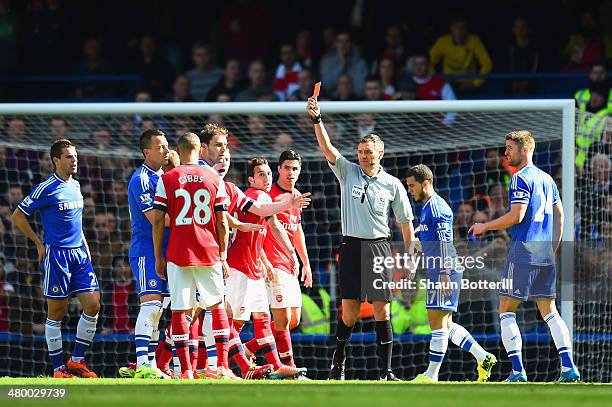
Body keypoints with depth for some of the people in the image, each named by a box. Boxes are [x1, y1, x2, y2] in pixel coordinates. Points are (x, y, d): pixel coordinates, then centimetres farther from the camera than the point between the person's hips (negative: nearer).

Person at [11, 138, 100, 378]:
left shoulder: (76, 186, 13)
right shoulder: (46, 188, -8)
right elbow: (18, 216, -4)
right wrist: (39, 243, -4)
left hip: (79, 253, 7)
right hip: (56, 254, -7)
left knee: (93, 305, -2)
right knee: (57, 311, -2)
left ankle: (77, 360, 9)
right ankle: (59, 368, 4)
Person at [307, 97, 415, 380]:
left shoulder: (393, 184, 6)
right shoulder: (348, 172, 6)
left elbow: (405, 223, 11)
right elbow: (327, 148, -9)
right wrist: (317, 119, -23)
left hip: (379, 247, 0)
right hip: (351, 247, 0)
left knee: (382, 311, -5)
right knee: (349, 312, -2)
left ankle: (386, 371, -4)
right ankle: (338, 362, 16)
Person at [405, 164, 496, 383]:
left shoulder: (437, 207, -12)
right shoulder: (426, 208, 19)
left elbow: (444, 242, -18)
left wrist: (444, 274, -22)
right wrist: (414, 267, 28)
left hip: (443, 272, -11)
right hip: (435, 272, 11)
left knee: (438, 322, -8)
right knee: (445, 324, 11)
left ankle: (431, 375, -6)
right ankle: (483, 358, 15)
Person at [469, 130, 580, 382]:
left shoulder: (521, 179, -9)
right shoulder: (547, 179, 17)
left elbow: (516, 216, -17)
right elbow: (559, 215, 20)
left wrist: (485, 227, -6)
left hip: (523, 251, -8)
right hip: (545, 256, 8)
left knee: (506, 310, -2)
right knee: (549, 311, 9)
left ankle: (518, 371, -9)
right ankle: (569, 367, 0)